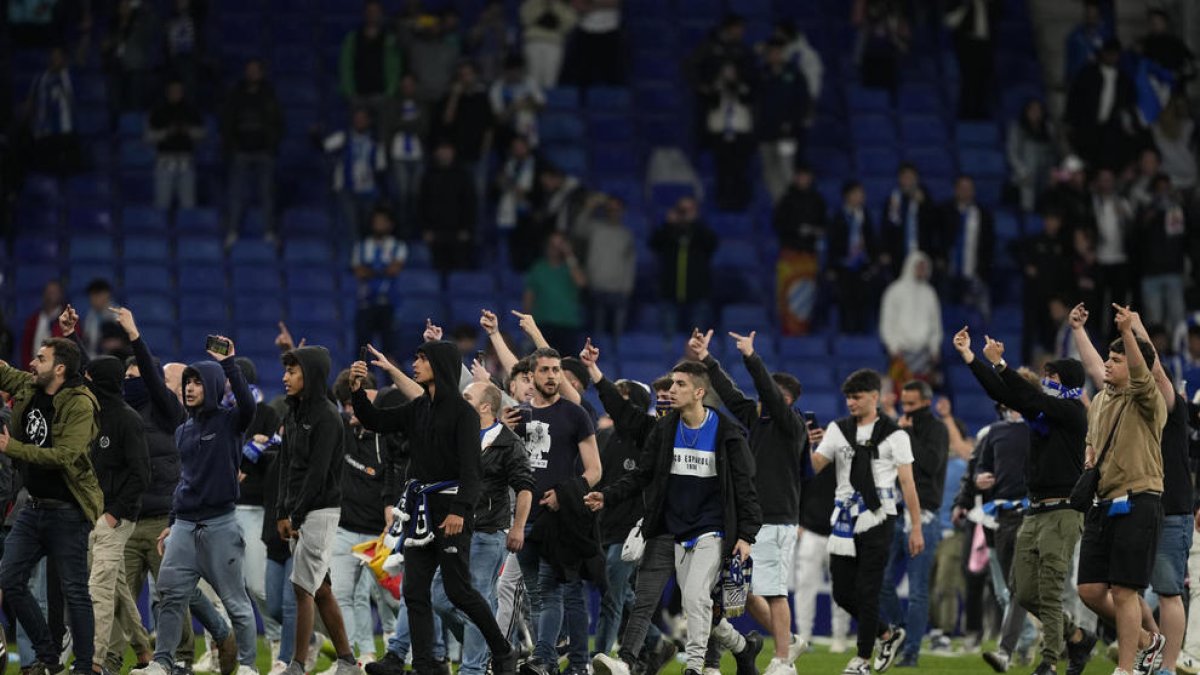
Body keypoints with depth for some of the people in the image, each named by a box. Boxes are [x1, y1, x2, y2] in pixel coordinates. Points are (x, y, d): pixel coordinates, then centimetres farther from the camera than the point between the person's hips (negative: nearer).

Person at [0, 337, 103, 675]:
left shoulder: (79, 405, -17)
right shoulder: (28, 388, 4)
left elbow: (65, 456, -26)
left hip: (66, 511, -8)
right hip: (34, 505, 8)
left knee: (74, 591, -3)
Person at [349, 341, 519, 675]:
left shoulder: (462, 412, -9)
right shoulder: (418, 409, 13)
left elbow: (470, 466, -16)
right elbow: (375, 421, 16)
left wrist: (459, 510, -25)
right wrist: (357, 390, 1)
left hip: (450, 507, -7)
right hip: (421, 508, 7)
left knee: (458, 590, -4)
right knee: (414, 591, 1)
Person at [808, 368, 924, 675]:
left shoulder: (894, 435, 0)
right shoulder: (838, 430, 11)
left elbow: (907, 483, -1)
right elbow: (814, 466, 5)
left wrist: (916, 528, -4)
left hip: (877, 520, -5)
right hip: (845, 519, 5)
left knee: (867, 590, -5)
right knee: (842, 592, 4)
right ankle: (887, 634, 26)